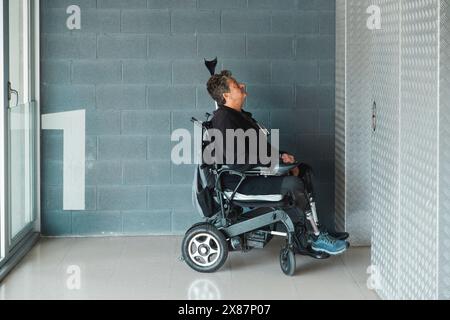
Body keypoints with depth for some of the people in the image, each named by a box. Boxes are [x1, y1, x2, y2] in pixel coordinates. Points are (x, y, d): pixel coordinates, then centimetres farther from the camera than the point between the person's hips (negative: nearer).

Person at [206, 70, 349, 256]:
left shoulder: (240, 115, 15)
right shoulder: (224, 120, -19)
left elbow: (262, 146, 21)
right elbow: (237, 162, -26)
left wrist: (280, 156, 2)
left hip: (255, 171, 11)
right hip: (240, 182, -11)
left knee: (304, 171, 8)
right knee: (293, 183, -24)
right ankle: (317, 238, -12)